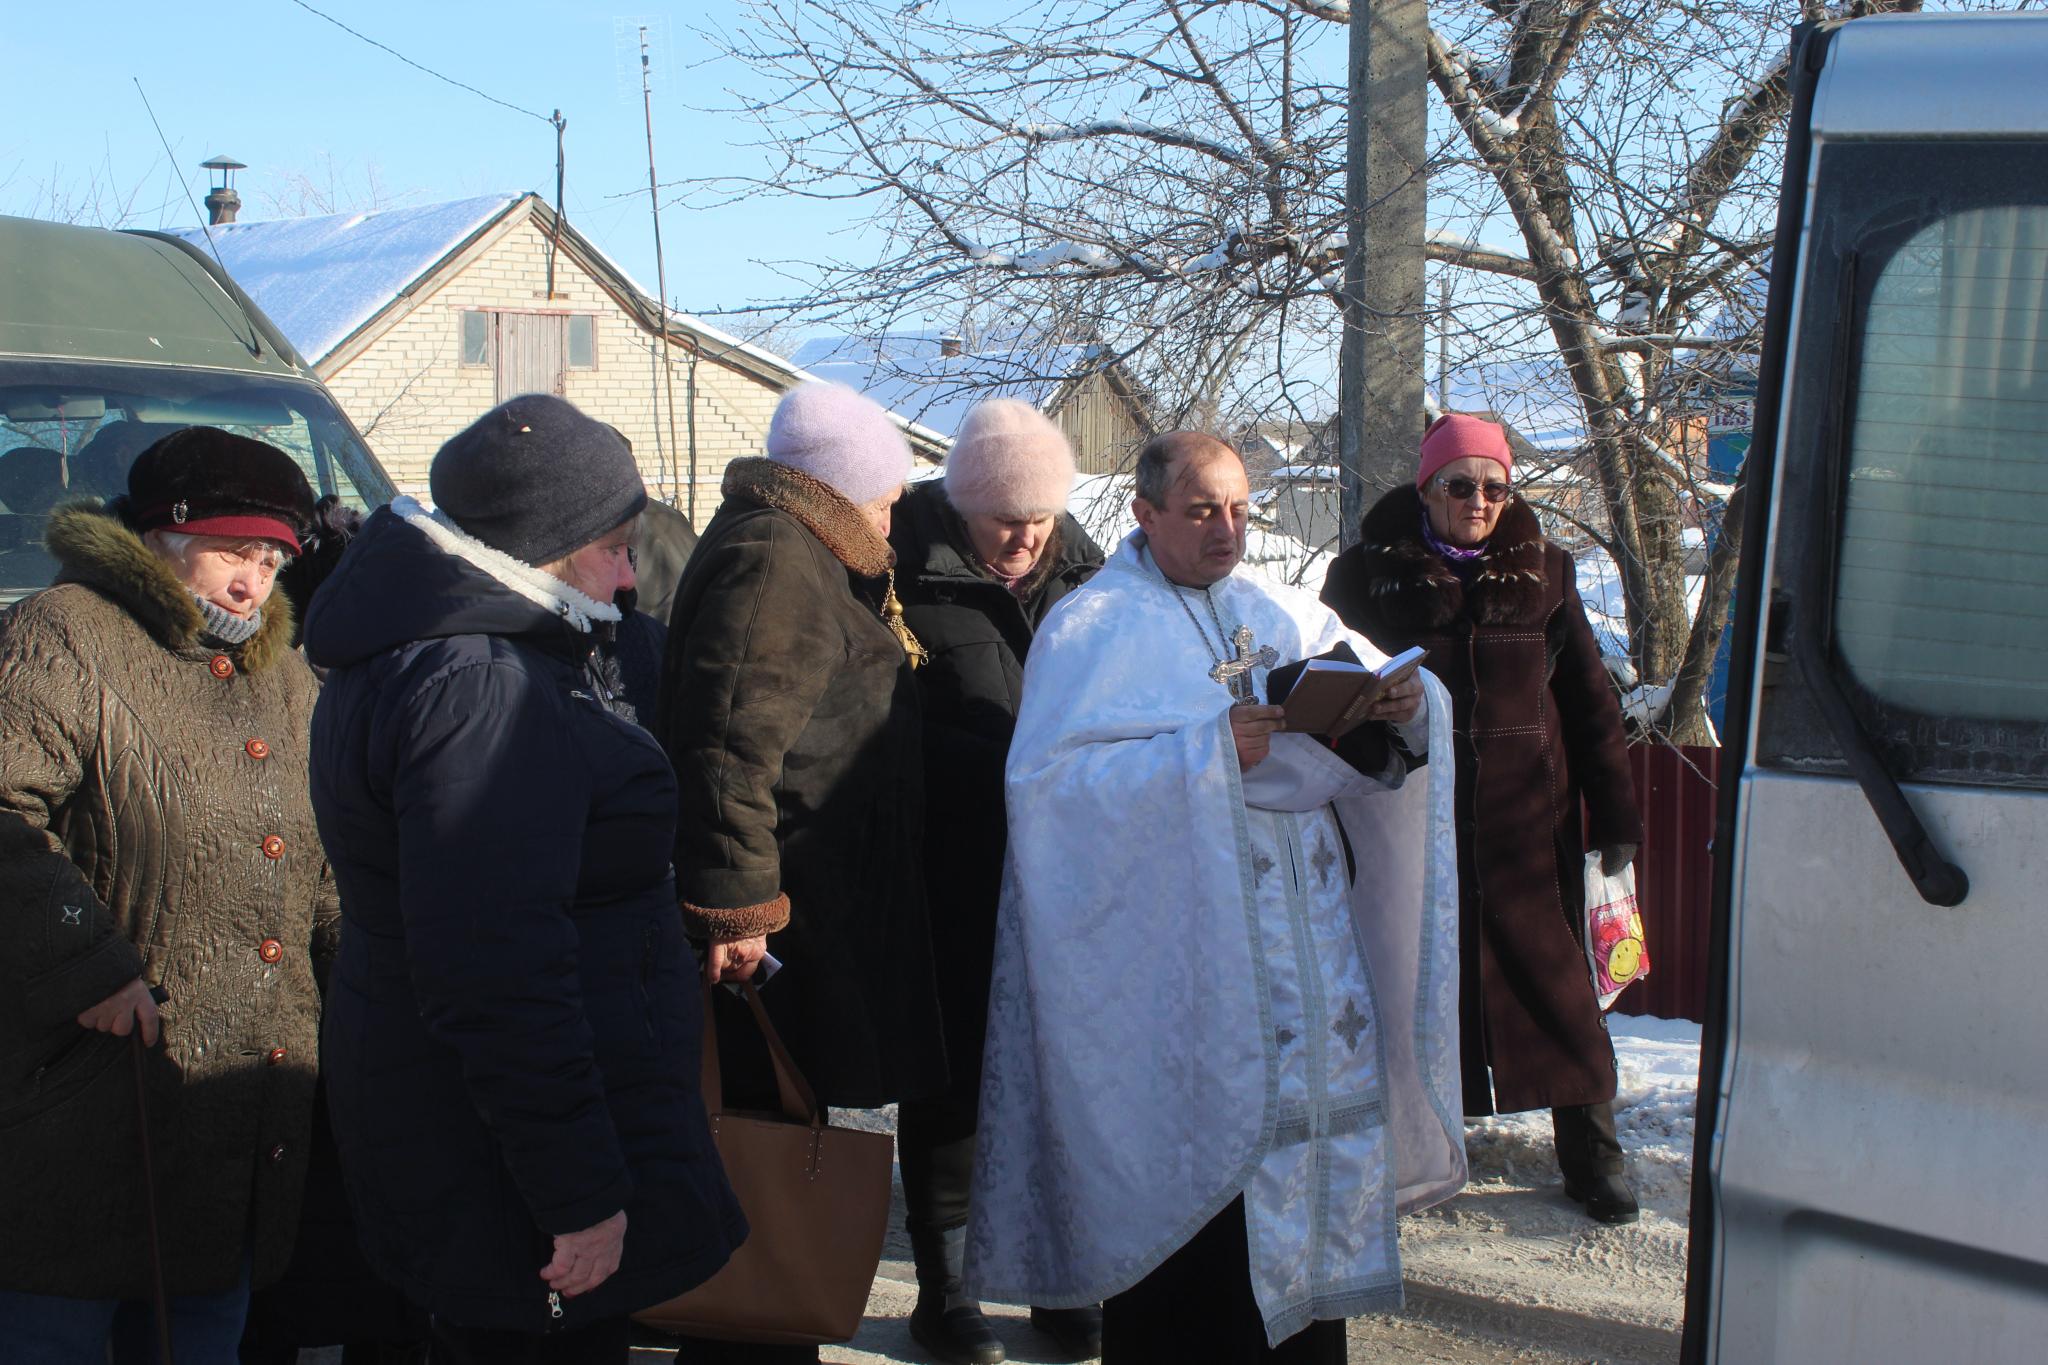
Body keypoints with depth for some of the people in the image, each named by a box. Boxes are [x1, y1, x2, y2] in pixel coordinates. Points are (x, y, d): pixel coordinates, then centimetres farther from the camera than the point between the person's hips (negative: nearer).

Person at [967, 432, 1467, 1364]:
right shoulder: (1093, 630, -3)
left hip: (1308, 953, 6)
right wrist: (1209, 752, -23)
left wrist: (1406, 706, -14)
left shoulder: (1282, 614, 14)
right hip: (1178, 965, -5)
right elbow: (1048, 778, -16)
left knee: (1313, 1129, 9)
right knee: (1192, 1175, -3)